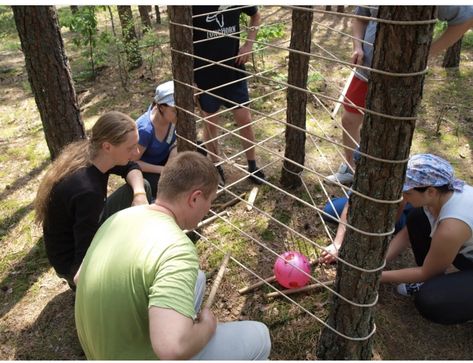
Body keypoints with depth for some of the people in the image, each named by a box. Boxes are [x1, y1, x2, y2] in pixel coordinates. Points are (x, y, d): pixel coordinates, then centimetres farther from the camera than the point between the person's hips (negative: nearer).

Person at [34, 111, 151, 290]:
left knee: (143, 187, 0)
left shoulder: (90, 153, -15)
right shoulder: (87, 190, -38)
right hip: (74, 260, -7)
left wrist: (140, 195, -17)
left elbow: (131, 168, 1)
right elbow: (85, 256, -33)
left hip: (88, 231, 8)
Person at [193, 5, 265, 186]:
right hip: (205, 76, -2)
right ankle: (216, 168, 30)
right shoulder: (193, 7, -16)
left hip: (234, 72, 3)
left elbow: (255, 15, 15)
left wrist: (249, 44, 1)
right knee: (211, 124, 10)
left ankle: (252, 166, 26)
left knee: (245, 120, 8)